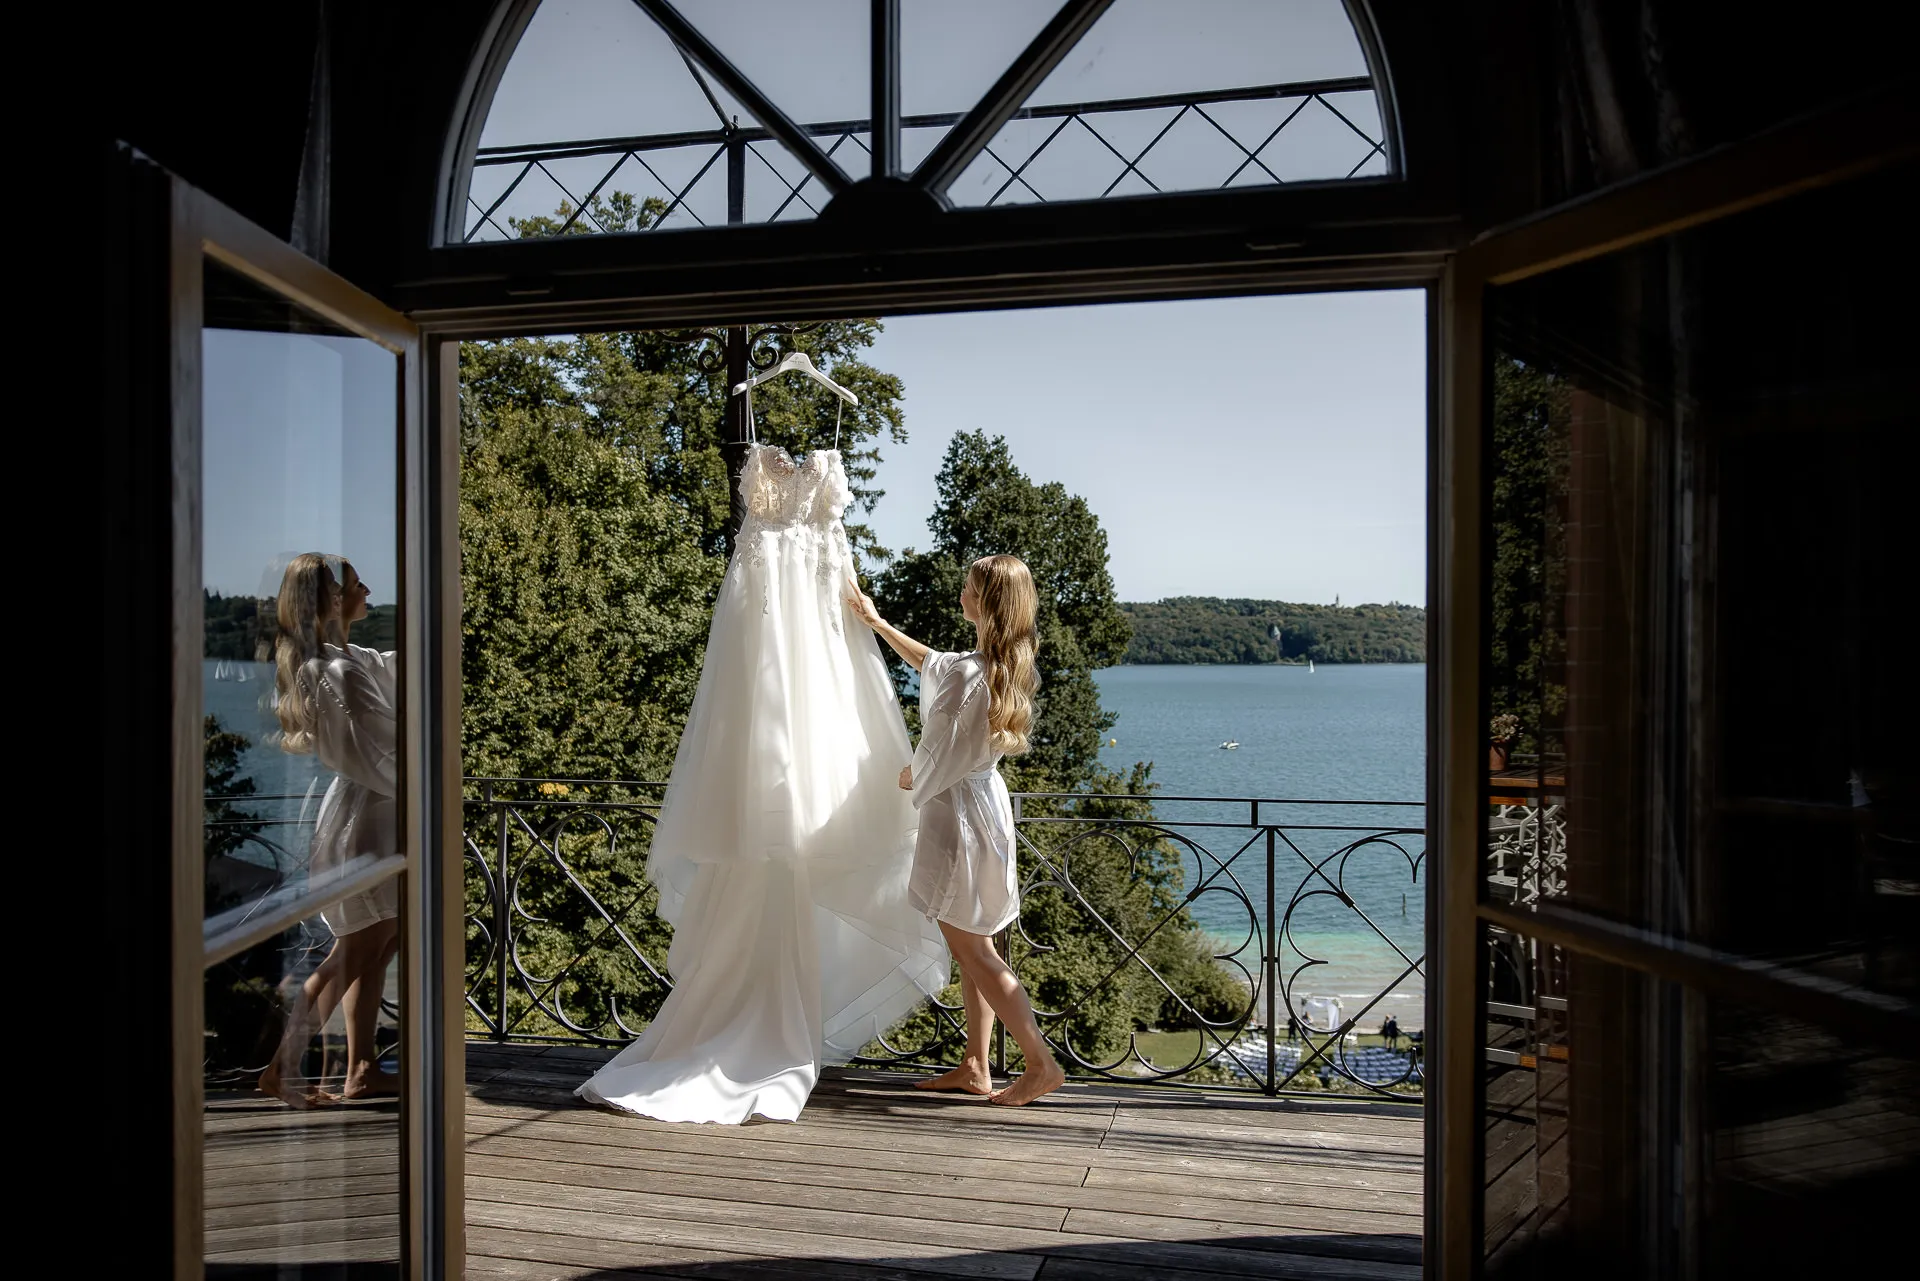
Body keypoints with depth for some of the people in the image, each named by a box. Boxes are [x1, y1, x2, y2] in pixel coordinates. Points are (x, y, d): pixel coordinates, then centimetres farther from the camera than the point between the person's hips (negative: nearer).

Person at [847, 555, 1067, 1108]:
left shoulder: (968, 676, -24)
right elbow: (932, 662, 22)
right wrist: (878, 623, 29)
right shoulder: (1004, 664, 4)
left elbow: (936, 760, -16)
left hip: (958, 809, -9)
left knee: (972, 949, 2)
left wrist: (909, 776, 6)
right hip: (983, 798, 9)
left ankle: (1042, 1063, 7)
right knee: (972, 946, 15)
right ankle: (975, 1067, 25)